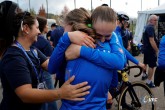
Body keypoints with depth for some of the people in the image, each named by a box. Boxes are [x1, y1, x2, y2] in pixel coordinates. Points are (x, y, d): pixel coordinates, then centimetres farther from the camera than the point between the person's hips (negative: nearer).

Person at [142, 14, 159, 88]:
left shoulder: (146, 27, 11)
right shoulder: (151, 28, -21)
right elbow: (152, 41, -27)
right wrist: (157, 51, -22)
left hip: (145, 49, 10)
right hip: (150, 50, -10)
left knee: (145, 63, 25)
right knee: (152, 66, -5)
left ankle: (144, 75, 42)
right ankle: (149, 82, -1)